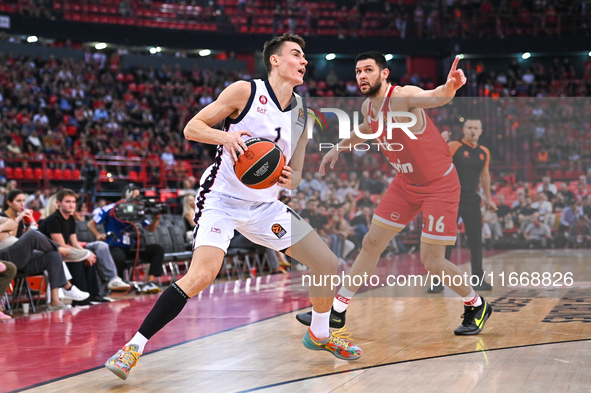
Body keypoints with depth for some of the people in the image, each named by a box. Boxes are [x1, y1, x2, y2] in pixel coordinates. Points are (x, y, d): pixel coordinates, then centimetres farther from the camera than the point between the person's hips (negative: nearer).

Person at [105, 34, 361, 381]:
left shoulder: (302, 114, 9)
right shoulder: (246, 91, -8)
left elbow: (296, 176, 14)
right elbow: (192, 128, -7)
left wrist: (288, 178, -10)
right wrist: (226, 136, -26)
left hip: (265, 205, 6)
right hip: (222, 197, -6)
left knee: (329, 265, 5)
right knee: (202, 274, -28)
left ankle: (320, 334, 31)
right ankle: (134, 347, -17)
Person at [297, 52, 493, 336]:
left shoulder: (403, 97, -26)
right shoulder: (368, 107, -1)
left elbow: (436, 97, -49)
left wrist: (449, 87, -70)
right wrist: (340, 147, 23)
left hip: (439, 186, -7)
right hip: (406, 183, 7)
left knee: (431, 262, -8)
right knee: (371, 244, 8)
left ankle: (476, 306, 18)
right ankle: (337, 311, 19)